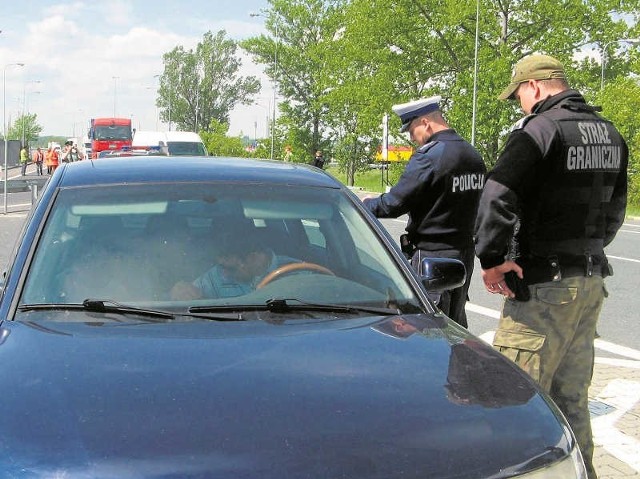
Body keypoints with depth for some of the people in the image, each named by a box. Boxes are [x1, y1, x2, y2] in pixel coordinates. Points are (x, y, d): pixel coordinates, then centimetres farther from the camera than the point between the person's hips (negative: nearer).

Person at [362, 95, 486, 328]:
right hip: (465, 252, 8)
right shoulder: (473, 155, 9)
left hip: (432, 255, -8)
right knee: (456, 324, 17)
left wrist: (367, 204, 1)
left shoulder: (429, 156, -18)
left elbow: (395, 203, -18)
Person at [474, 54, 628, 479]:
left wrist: (493, 260, -17)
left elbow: (497, 198, -25)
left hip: (545, 284, -9)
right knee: (572, 396, 17)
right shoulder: (609, 135, 13)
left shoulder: (540, 130, -13)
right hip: (592, 280, 9)